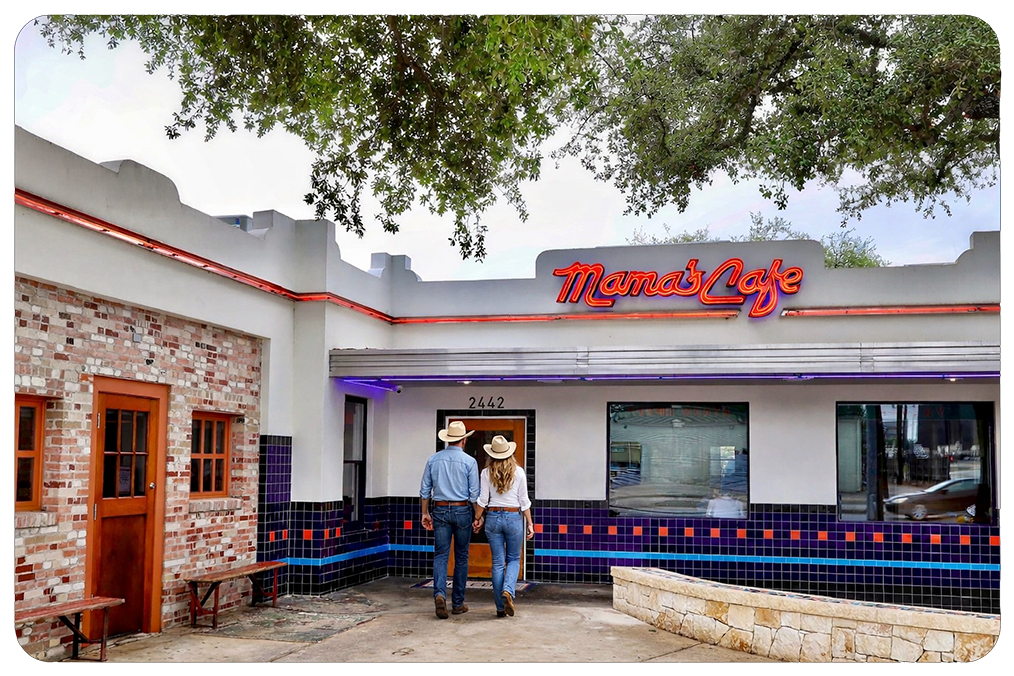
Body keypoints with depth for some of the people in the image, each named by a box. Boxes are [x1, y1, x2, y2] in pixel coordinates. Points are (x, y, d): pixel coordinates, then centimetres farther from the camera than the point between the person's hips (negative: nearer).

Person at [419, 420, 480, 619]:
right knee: (461, 557, 8)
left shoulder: (433, 459, 4)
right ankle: (458, 603, 13)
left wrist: (425, 513, 14)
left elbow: (425, 489, 6)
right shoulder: (469, 461, -5)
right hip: (462, 511, -2)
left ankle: (439, 594, -20)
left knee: (440, 555, 2)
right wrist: (477, 516, 4)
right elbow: (474, 493, -6)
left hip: (440, 510, 2)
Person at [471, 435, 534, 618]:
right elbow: (524, 500, -1)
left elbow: (482, 500, -2)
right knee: (514, 559, 14)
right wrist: (529, 523, 5)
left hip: (493, 517, 1)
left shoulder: (486, 473, -2)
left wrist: (477, 519, 11)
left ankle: (501, 607, 9)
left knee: (498, 562, 7)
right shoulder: (518, 472, -3)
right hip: (514, 517, -1)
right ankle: (508, 591, -13)